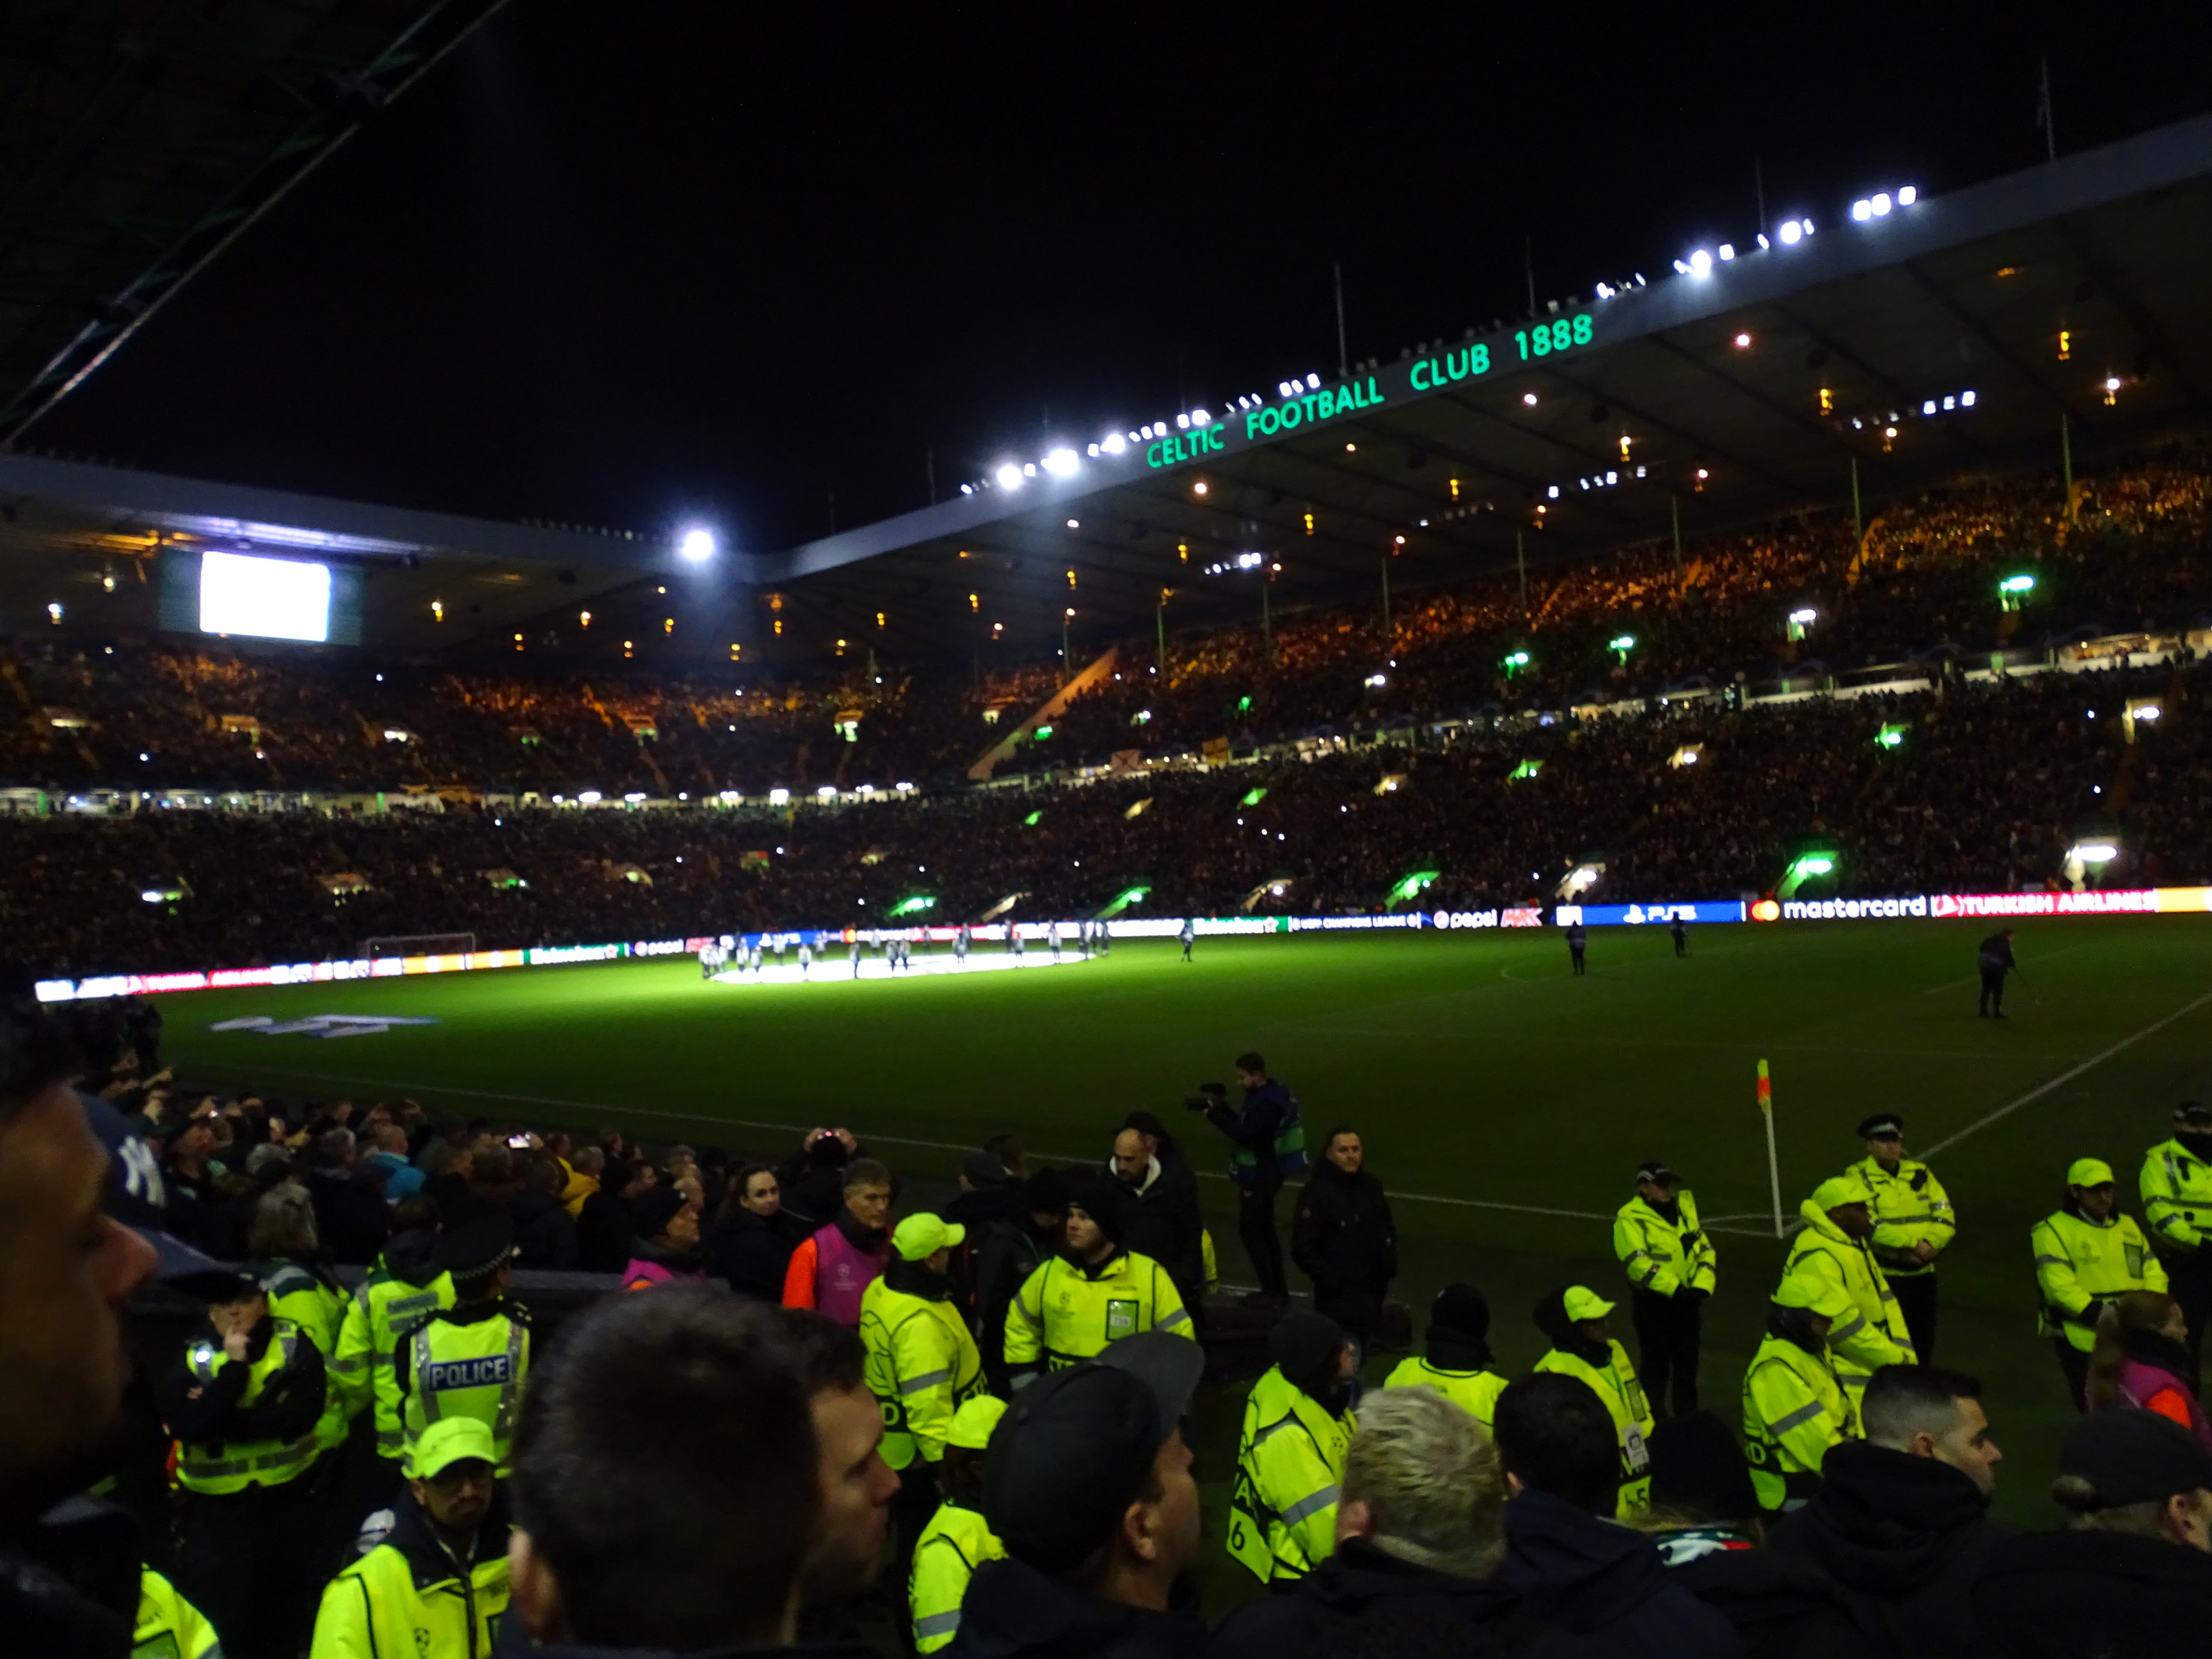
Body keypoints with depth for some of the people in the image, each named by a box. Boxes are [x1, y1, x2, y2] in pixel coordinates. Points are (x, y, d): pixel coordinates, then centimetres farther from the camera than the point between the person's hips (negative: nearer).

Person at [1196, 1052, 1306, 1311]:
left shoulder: (1269, 1103, -23)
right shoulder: (1262, 1096, 10)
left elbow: (1244, 1134, -29)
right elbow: (1244, 1126, 14)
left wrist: (1214, 1114, -24)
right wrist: (1223, 1107, 1)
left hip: (1261, 1178, -11)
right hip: (1259, 1175, 11)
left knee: (1251, 1232, -5)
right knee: (1263, 1231, 16)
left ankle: (1273, 1292, 0)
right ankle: (1277, 1289, 23)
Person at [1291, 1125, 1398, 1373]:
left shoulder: (1372, 1187, 7)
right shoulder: (1316, 1193, -14)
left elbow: (1388, 1230, 22)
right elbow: (1303, 1250, -15)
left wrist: (1389, 1264, 8)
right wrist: (1331, 1281, -20)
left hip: (1372, 1293, 7)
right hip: (1339, 1297, -7)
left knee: (1359, 1362, 19)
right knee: (1347, 1368, -11)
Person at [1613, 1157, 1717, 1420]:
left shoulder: (1684, 1207, 9)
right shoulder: (1631, 1219, -11)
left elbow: (1705, 1248, 7)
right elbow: (1638, 1262, -22)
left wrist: (1702, 1287, -8)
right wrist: (1674, 1289, -26)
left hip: (1686, 1300, 6)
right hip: (1653, 1302, -6)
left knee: (1687, 1362, 16)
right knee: (1655, 1364, -1)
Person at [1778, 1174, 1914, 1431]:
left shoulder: (1854, 1244, 10)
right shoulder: (1817, 1259, -23)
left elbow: (1884, 1298, 13)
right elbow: (1844, 1325, -24)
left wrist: (1903, 1351, 1)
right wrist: (1895, 1358, -14)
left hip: (1869, 1369, 10)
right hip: (1843, 1379, -10)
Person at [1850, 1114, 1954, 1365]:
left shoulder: (1920, 1173, 9)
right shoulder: (1858, 1178, -7)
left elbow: (1945, 1217, 1)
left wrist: (1930, 1244, -17)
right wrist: (1911, 1245, -24)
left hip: (1922, 1273, 5)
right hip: (1882, 1276, -5)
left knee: (1923, 1340, 16)